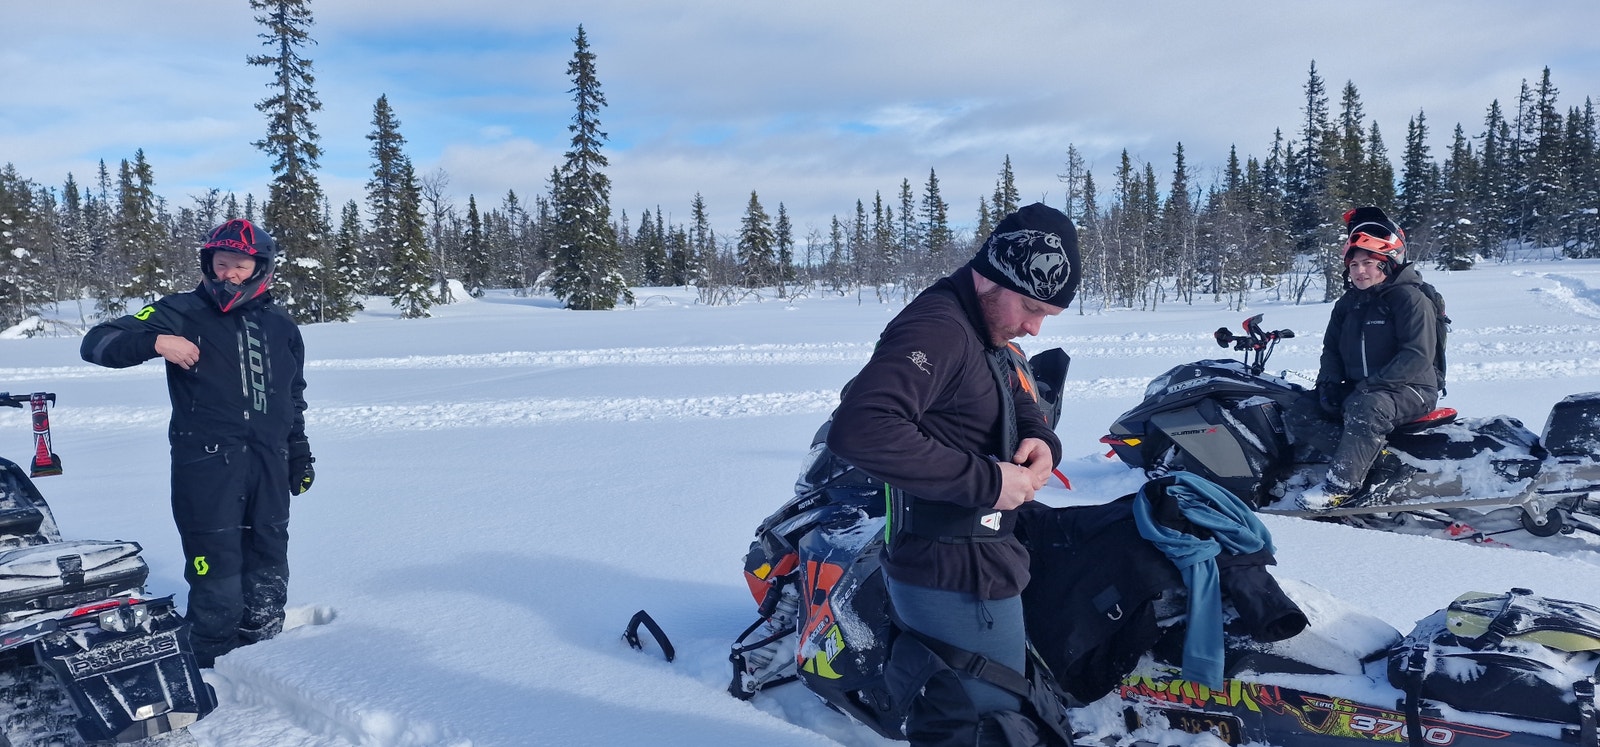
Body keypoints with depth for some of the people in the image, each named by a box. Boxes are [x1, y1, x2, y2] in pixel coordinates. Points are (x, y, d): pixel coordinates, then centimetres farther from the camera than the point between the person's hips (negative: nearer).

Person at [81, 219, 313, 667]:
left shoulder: (281, 326, 14)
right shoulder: (182, 313, 1)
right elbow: (96, 343, -2)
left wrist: (299, 454, 21)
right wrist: (155, 341, -20)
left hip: (269, 463, 5)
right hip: (206, 462, -4)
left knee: (268, 569, 9)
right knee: (216, 567, -8)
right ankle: (214, 667, 3)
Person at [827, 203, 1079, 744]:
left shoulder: (986, 337, 11)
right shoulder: (938, 328, -21)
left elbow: (1021, 405, 25)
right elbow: (859, 428, -35)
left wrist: (1041, 442, 0)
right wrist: (987, 479, -29)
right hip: (961, 580, -10)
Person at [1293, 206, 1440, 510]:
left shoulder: (1411, 299, -9)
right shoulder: (1348, 303, 13)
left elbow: (1418, 355, -19)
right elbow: (1331, 348, 19)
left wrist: (1373, 383, -25)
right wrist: (1329, 381, -2)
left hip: (1410, 390, -8)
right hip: (1356, 389, 8)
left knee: (1363, 408, -40)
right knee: (1300, 415, -11)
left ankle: (1341, 486, -35)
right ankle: (1367, 459, -23)